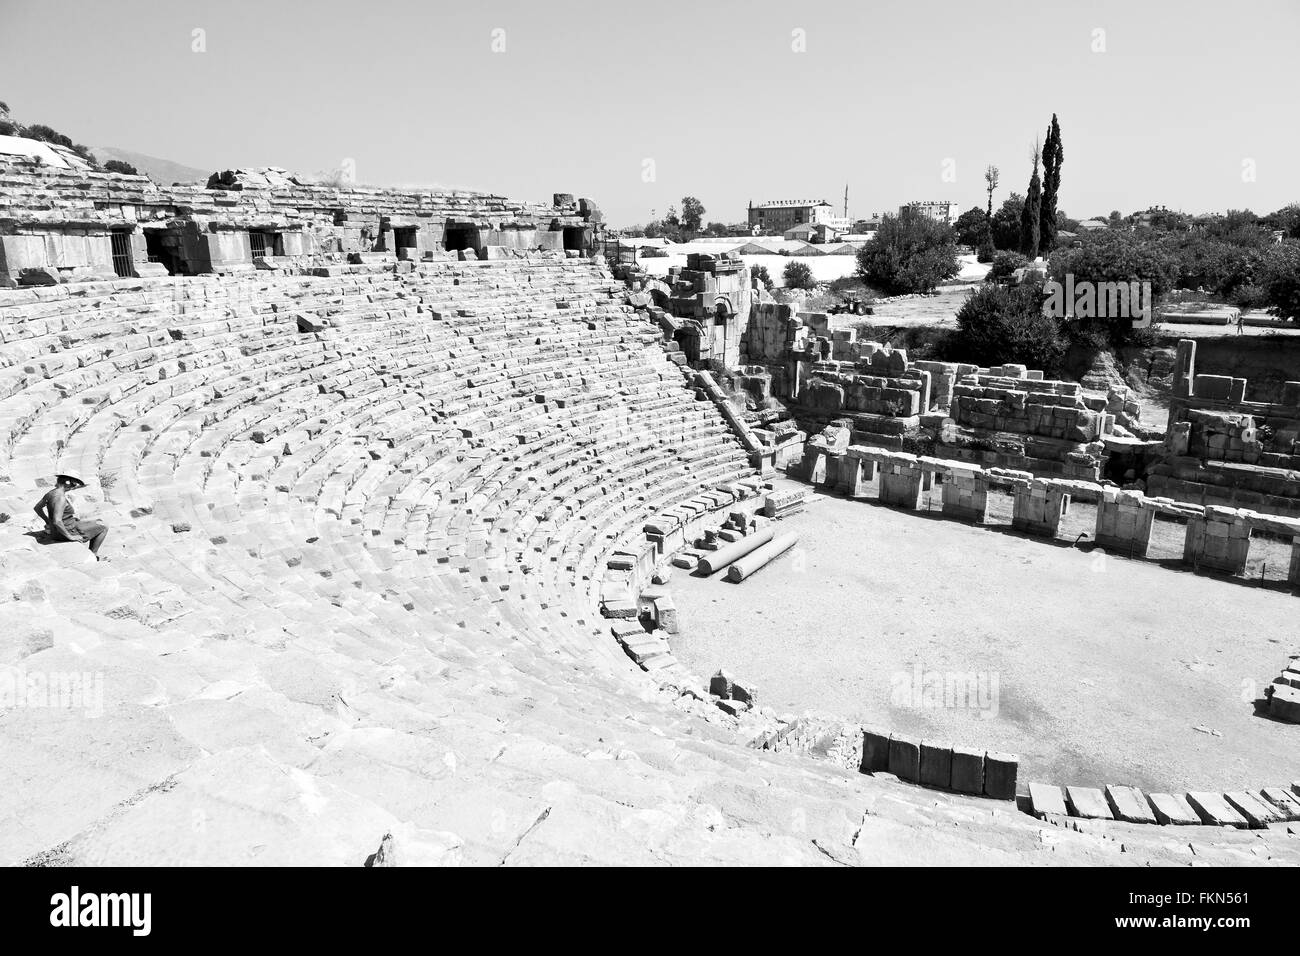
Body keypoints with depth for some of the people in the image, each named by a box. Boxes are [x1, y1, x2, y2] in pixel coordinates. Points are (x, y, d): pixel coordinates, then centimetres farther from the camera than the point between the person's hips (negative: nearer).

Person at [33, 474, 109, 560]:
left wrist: (49, 522, 17)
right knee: (104, 527, 2)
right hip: (69, 530, -10)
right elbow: (57, 521, -34)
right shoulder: (60, 497, -27)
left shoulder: (51, 492, 1)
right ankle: (93, 555, 14)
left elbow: (37, 508, 14)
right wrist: (70, 536, -23)